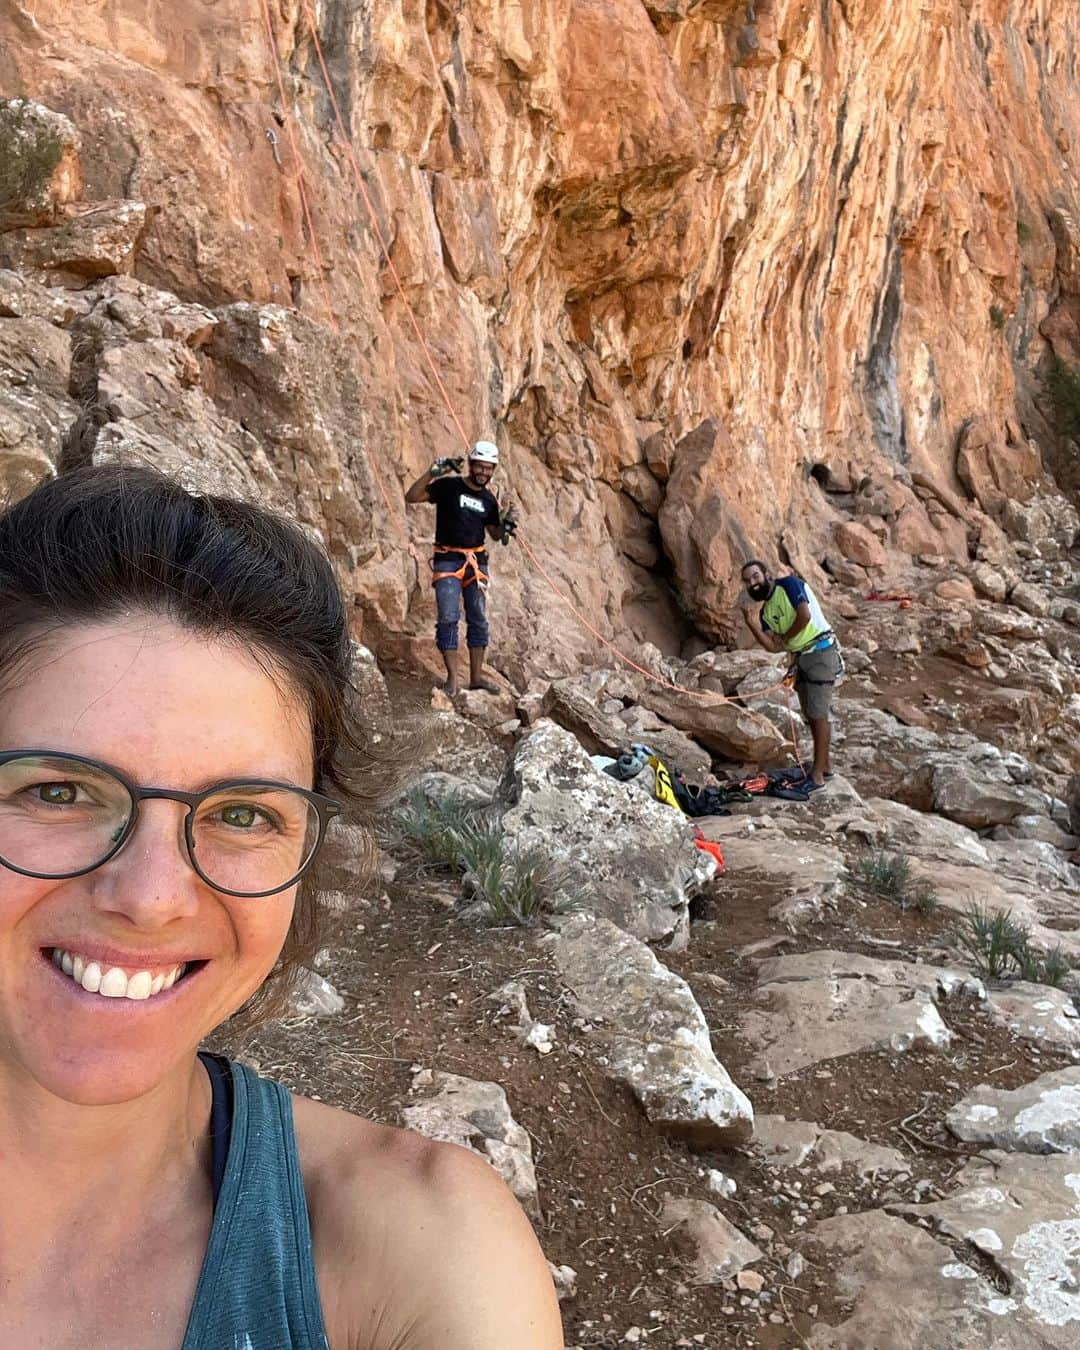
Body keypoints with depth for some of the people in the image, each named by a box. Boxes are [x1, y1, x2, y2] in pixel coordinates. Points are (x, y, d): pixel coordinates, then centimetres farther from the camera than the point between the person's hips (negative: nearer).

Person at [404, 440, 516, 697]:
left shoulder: (489, 499, 8)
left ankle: (476, 676, 14)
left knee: (478, 619, 6)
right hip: (447, 560, -5)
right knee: (448, 618, -10)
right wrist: (433, 473, -22)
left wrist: (507, 526, -2)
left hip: (476, 560, 5)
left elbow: (495, 533, 19)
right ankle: (453, 677, -4)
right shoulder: (449, 485, -6)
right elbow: (411, 497, -13)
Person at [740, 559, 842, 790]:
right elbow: (773, 646, 0)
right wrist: (753, 626, -12)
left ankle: (817, 775, 0)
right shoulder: (765, 611, 11)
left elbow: (805, 615, -21)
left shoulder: (789, 584, -9)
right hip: (801, 657, 9)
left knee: (818, 715, -5)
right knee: (810, 715, 15)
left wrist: (786, 637, -6)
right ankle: (825, 765, 29)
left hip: (821, 651, -9)